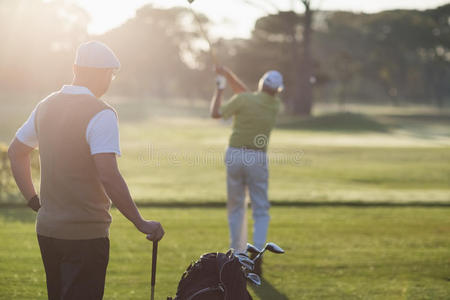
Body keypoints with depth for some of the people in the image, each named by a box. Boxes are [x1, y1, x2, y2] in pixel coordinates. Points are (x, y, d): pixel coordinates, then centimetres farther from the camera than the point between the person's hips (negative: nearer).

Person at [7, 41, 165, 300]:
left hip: (47, 228, 7)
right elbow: (108, 176, -25)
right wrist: (141, 223, -19)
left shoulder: (46, 106, 8)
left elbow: (16, 152, 19)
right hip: (85, 234, -7)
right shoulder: (101, 114, -16)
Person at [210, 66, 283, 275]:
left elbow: (215, 113, 3)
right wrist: (228, 74, 22)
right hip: (257, 158, 0)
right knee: (261, 212, 5)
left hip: (234, 155, 0)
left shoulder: (243, 100, -7)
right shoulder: (276, 105, 5)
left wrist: (220, 88, 15)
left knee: (235, 208, 13)